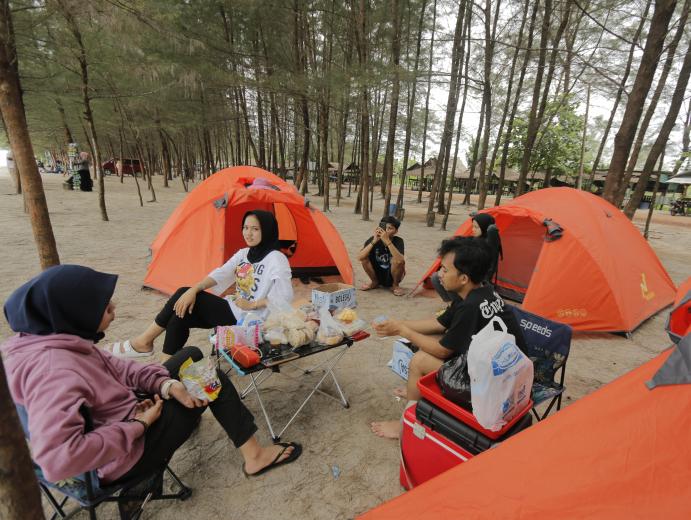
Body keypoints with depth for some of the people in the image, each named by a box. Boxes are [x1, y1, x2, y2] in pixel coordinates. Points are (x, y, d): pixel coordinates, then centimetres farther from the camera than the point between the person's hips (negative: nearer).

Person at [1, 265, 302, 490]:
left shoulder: (55, 339, -4)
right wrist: (138, 425, -27)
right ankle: (255, 456, 13)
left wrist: (168, 384, -11)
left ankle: (184, 414, 42)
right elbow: (58, 460, -41)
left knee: (192, 355, 16)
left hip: (123, 425, 9)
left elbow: (113, 368, 3)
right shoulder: (54, 368, -34)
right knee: (213, 380, -3)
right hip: (126, 456, -9)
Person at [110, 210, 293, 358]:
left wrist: (252, 305, -20)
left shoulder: (276, 259, -16)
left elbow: (285, 297, -24)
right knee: (182, 314, -9)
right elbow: (220, 274, 1)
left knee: (184, 295, -12)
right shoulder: (243, 253, 10)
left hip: (248, 320, -8)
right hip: (234, 311, 8)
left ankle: (144, 342, 6)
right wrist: (194, 289, -14)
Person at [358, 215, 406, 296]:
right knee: (365, 257, -21)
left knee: (398, 261, -31)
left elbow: (400, 260, -39)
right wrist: (374, 241, -34)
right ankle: (374, 282, 5)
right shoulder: (373, 239, -13)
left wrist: (387, 241, -43)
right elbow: (359, 257, -26)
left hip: (391, 277, -2)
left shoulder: (398, 241, -18)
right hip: (378, 274, 3)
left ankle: (395, 285, -3)